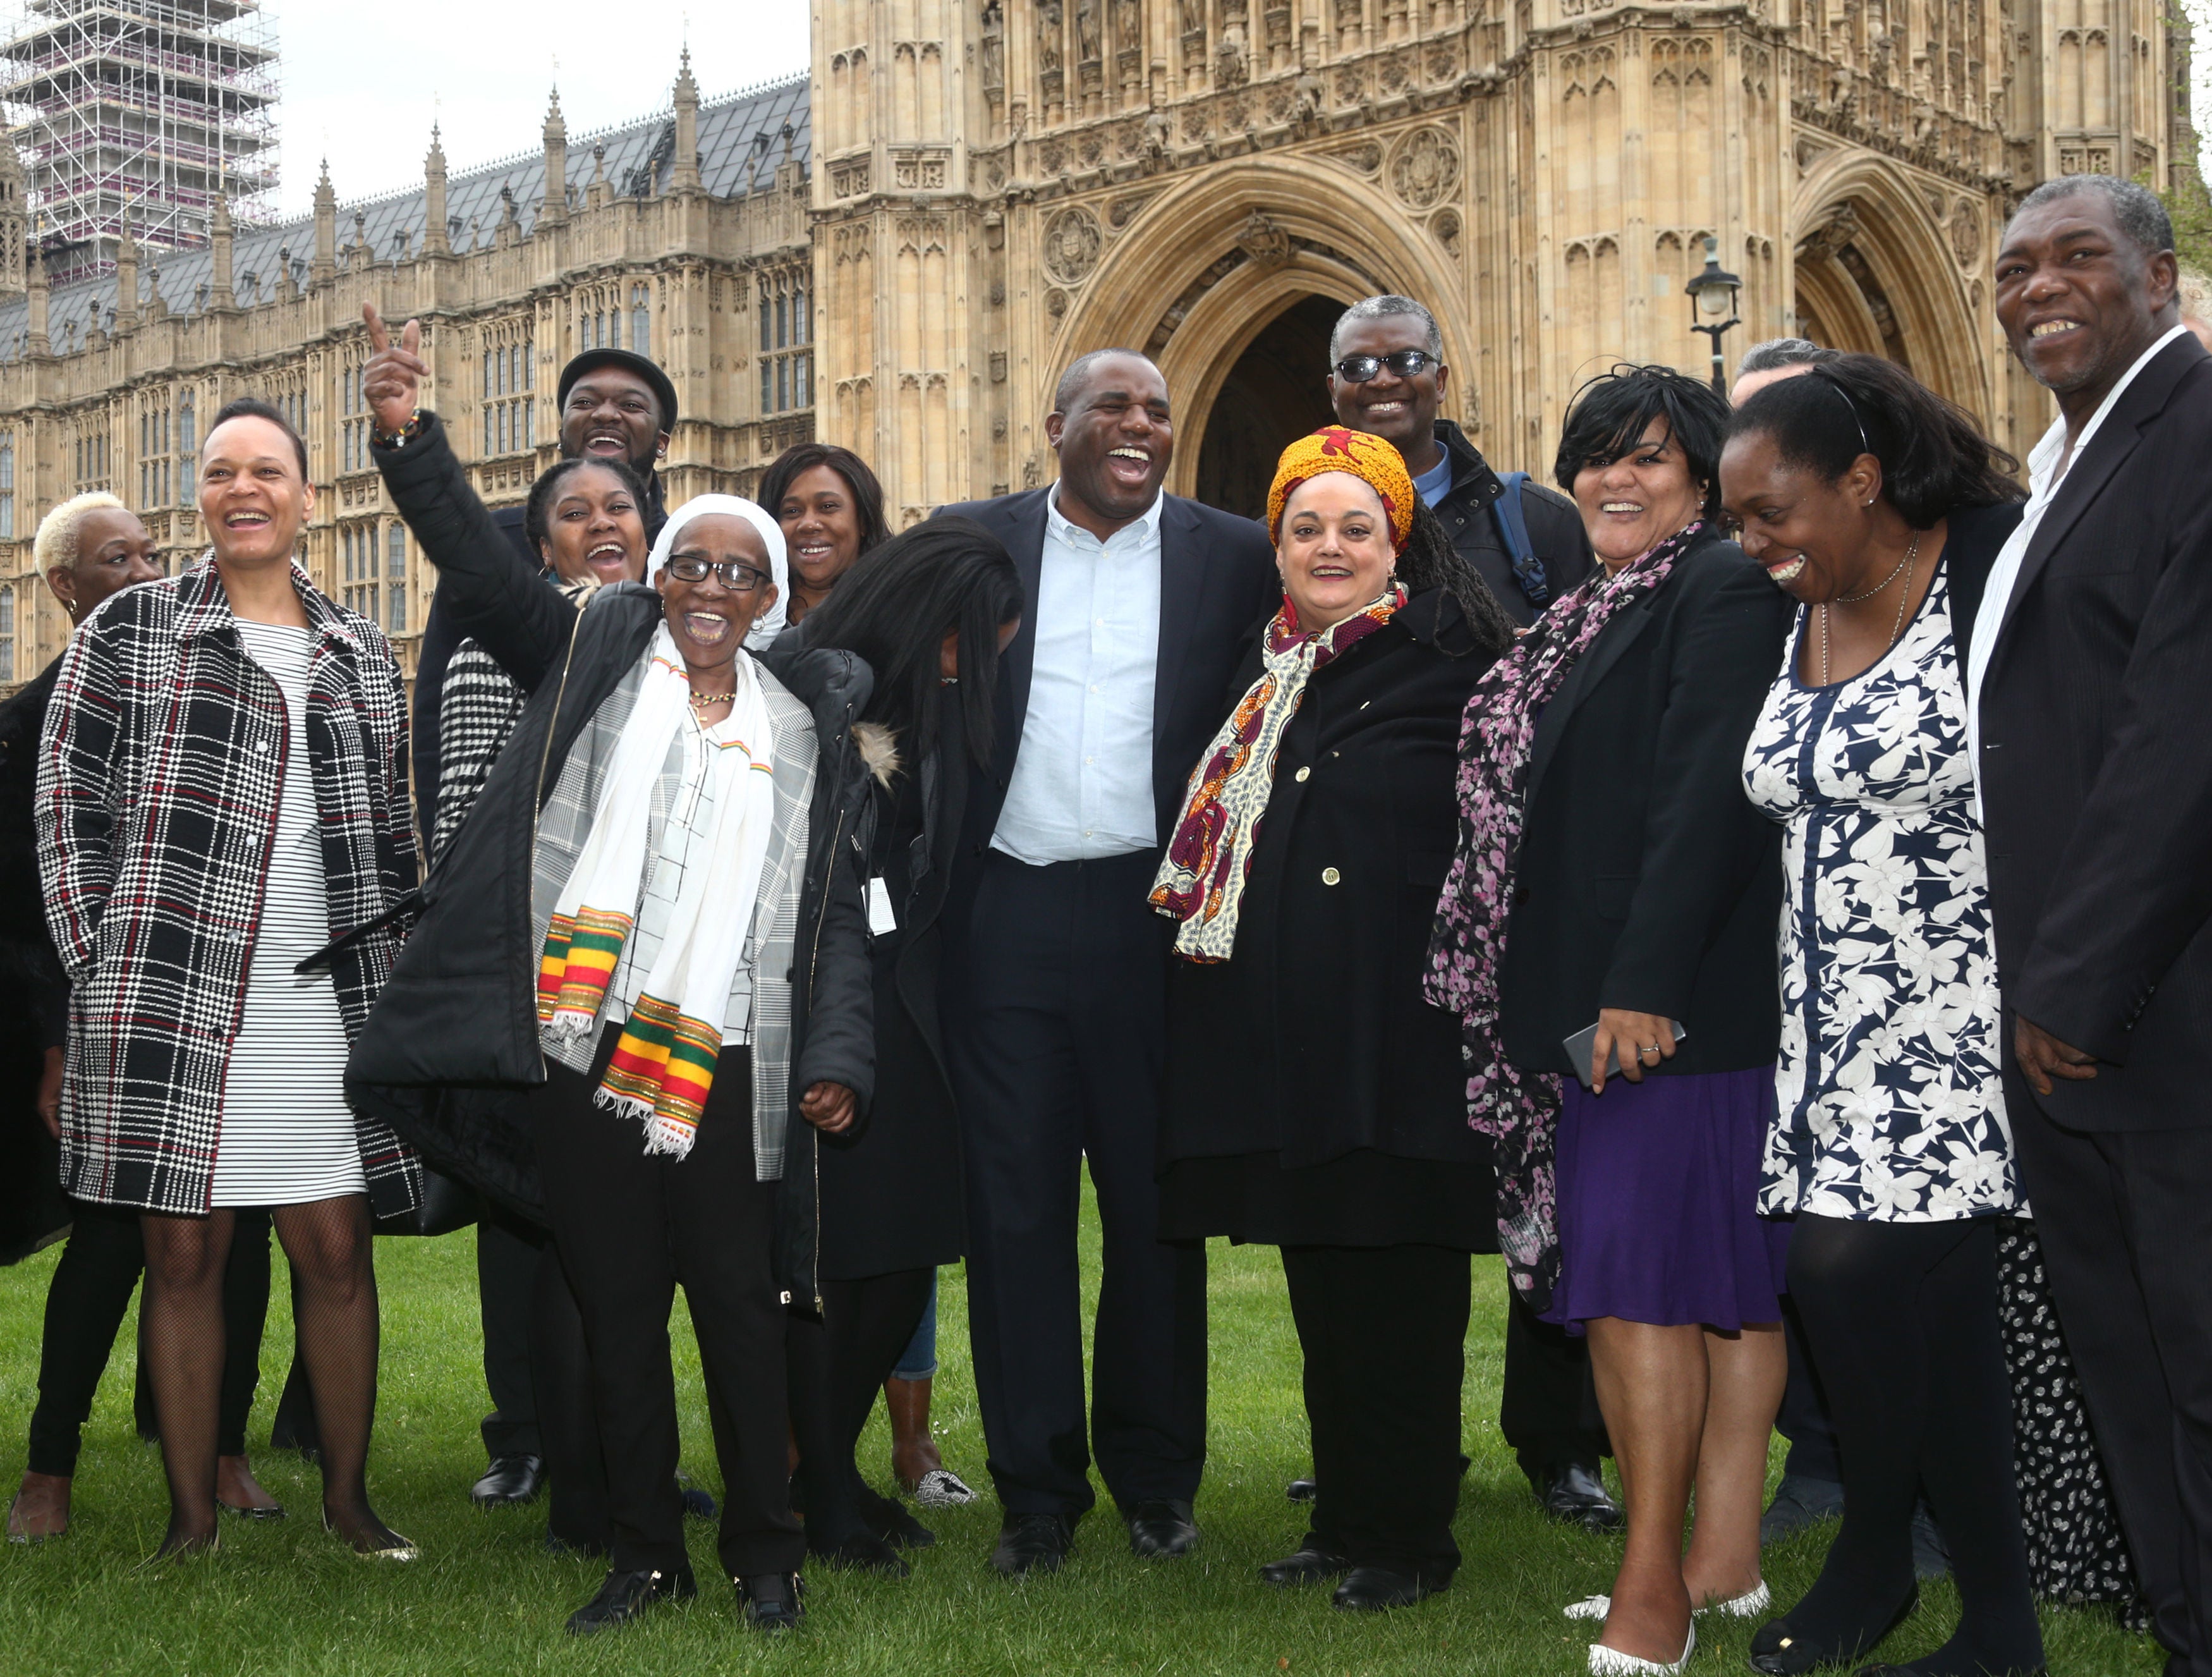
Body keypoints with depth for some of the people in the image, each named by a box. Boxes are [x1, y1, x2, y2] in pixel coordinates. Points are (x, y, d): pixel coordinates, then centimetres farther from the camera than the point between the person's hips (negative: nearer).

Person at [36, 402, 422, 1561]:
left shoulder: (363, 657, 15)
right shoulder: (129, 629, 5)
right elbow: (70, 806, 3)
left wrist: (386, 966, 11)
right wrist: (103, 966, -2)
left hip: (323, 1008, 2)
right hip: (169, 1002, -2)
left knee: (337, 1247, 3)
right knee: (183, 1252, 2)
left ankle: (348, 1495, 17)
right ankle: (191, 1517, 13)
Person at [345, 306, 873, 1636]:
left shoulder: (808, 731, 10)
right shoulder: (593, 655, 10)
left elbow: (838, 912, 8)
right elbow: (478, 565, 0)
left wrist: (840, 1057, -1)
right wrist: (408, 434, -14)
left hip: (722, 1068, 0)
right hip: (579, 1055, 0)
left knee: (741, 1312, 3)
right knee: (616, 1313, 8)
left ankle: (767, 1555, 17)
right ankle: (645, 1557, 20)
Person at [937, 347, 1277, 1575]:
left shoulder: (1233, 556, 5)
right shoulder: (969, 545, 7)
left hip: (1158, 916, 0)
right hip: (1009, 918, 1)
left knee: (1157, 1206, 7)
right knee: (1015, 1205, 4)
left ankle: (1156, 1478, 20)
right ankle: (1037, 1490, 14)